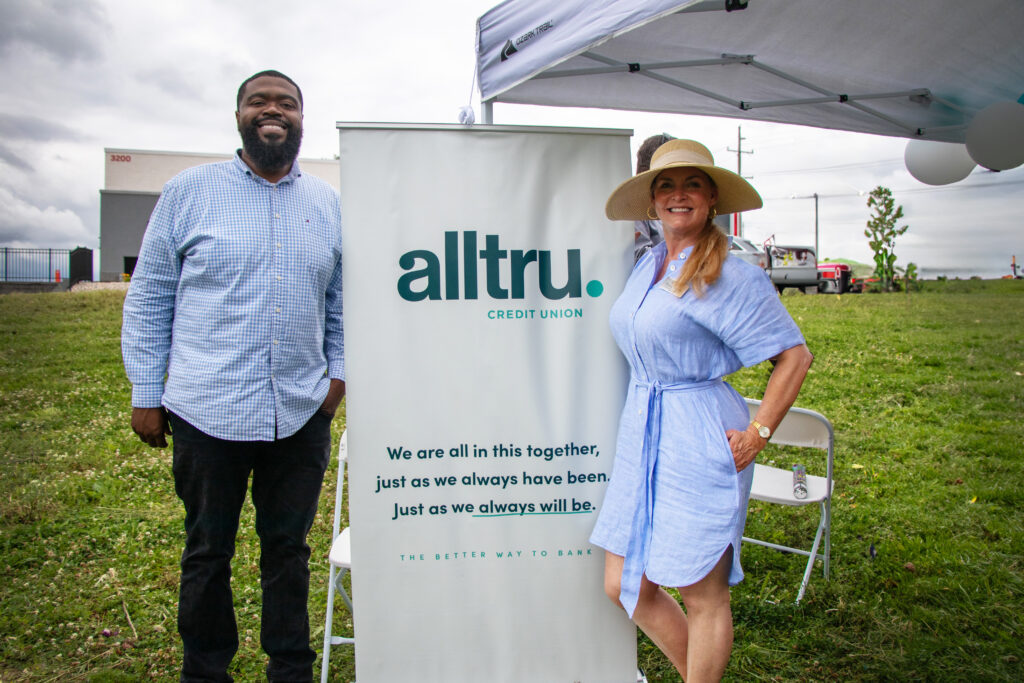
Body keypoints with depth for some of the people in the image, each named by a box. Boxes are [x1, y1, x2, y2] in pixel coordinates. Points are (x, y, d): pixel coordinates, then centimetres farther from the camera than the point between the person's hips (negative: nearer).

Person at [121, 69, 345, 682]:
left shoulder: (329, 203, 9)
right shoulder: (189, 191, 2)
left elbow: (340, 299, 16)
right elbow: (149, 298, 3)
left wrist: (338, 371, 6)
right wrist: (146, 394, 0)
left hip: (301, 413, 2)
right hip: (208, 411, -2)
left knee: (289, 549, 14)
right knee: (207, 553, 13)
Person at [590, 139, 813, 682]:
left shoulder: (731, 276, -10)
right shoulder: (647, 266, 11)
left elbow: (794, 356, -10)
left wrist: (757, 435, -11)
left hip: (698, 440, -8)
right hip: (640, 434, 8)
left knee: (702, 596, 5)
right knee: (625, 587, 13)